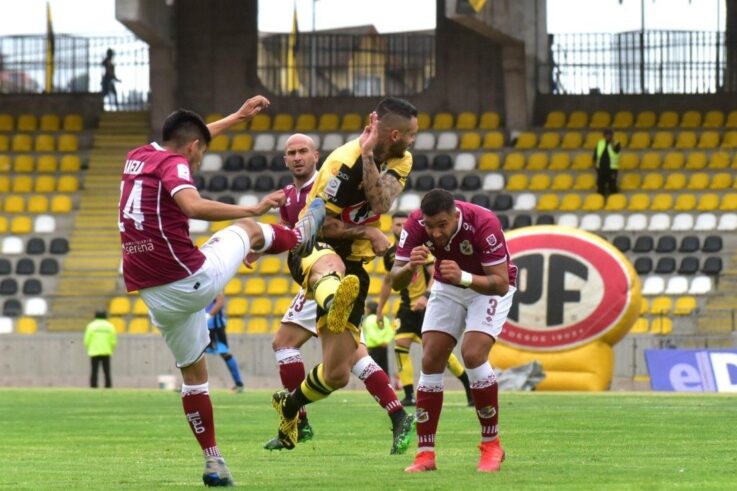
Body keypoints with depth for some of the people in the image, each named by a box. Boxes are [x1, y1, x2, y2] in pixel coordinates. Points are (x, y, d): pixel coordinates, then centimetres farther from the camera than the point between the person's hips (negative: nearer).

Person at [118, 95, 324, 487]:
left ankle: (213, 463, 18)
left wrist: (237, 117, 41)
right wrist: (254, 209, -28)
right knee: (248, 230, 20)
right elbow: (193, 206, -32)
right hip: (193, 279, -7)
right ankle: (301, 236, 49)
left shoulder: (137, 158, 14)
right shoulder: (173, 163, -10)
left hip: (154, 295, 7)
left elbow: (184, 137, 33)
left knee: (193, 372, 19)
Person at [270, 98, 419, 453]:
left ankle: (289, 406, 35)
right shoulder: (345, 162, -18)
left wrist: (369, 155, -25)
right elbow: (321, 223, -15)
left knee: (337, 374, 2)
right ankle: (334, 303, -85)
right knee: (329, 263, -47)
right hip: (313, 250, -6)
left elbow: (381, 203, -18)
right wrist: (367, 231, -13)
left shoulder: (401, 161, 3)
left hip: (353, 265, 6)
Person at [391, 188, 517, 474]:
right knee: (431, 361, -8)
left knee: (473, 354, -24)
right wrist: (409, 267, -44)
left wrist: (463, 277, -50)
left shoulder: (483, 223, -34)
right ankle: (425, 454, -2)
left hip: (488, 288, -4)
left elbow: (501, 283, -33)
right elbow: (396, 282, -20)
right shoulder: (416, 224, -23)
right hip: (447, 289, 4)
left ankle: (492, 445, -9)